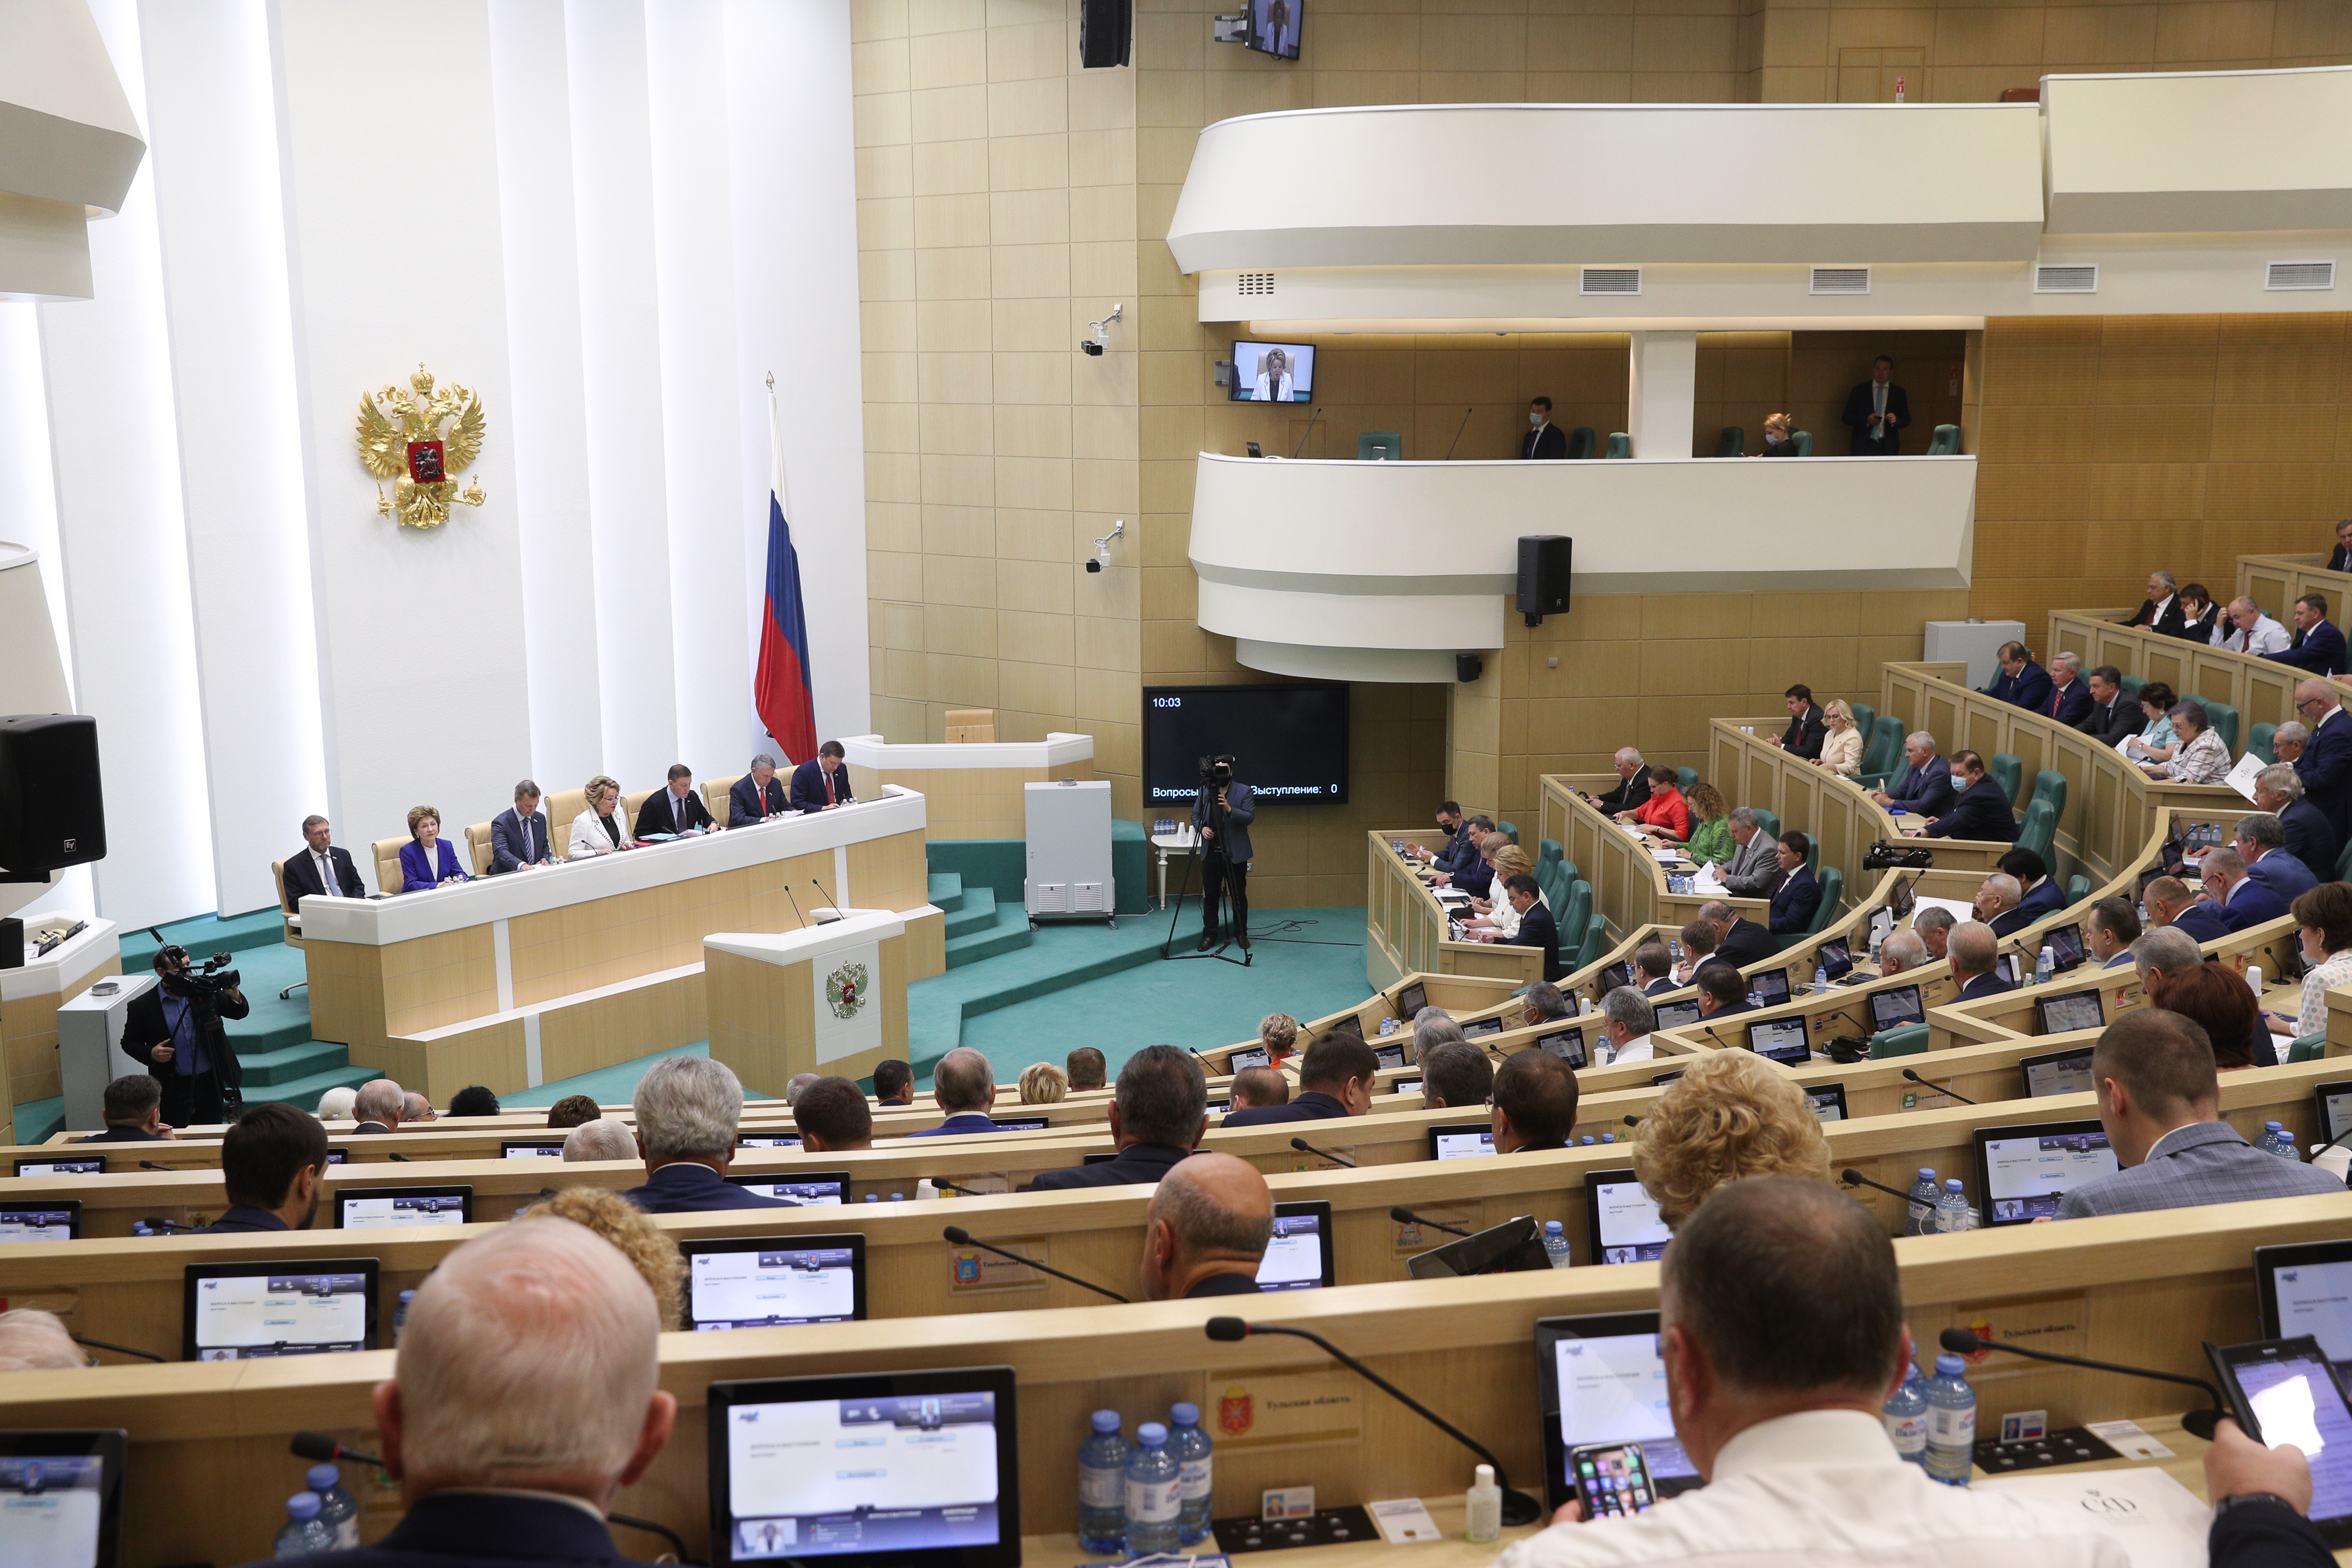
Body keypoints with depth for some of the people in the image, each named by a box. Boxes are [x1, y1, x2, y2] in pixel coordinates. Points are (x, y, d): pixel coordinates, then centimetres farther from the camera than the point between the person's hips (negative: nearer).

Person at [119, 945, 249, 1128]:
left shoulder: (203, 992, -1)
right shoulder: (142, 1006, -5)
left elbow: (240, 1012, 4)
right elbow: (129, 1043, 5)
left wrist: (234, 995, -18)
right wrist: (151, 1054, -15)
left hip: (210, 1084, 2)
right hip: (172, 1090, -2)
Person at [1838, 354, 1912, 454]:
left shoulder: (1899, 393, 13)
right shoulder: (1859, 390, 8)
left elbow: (1907, 419, 16)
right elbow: (1846, 417, 5)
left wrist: (1896, 420, -8)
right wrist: (1866, 420, -12)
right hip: (1864, 446, -1)